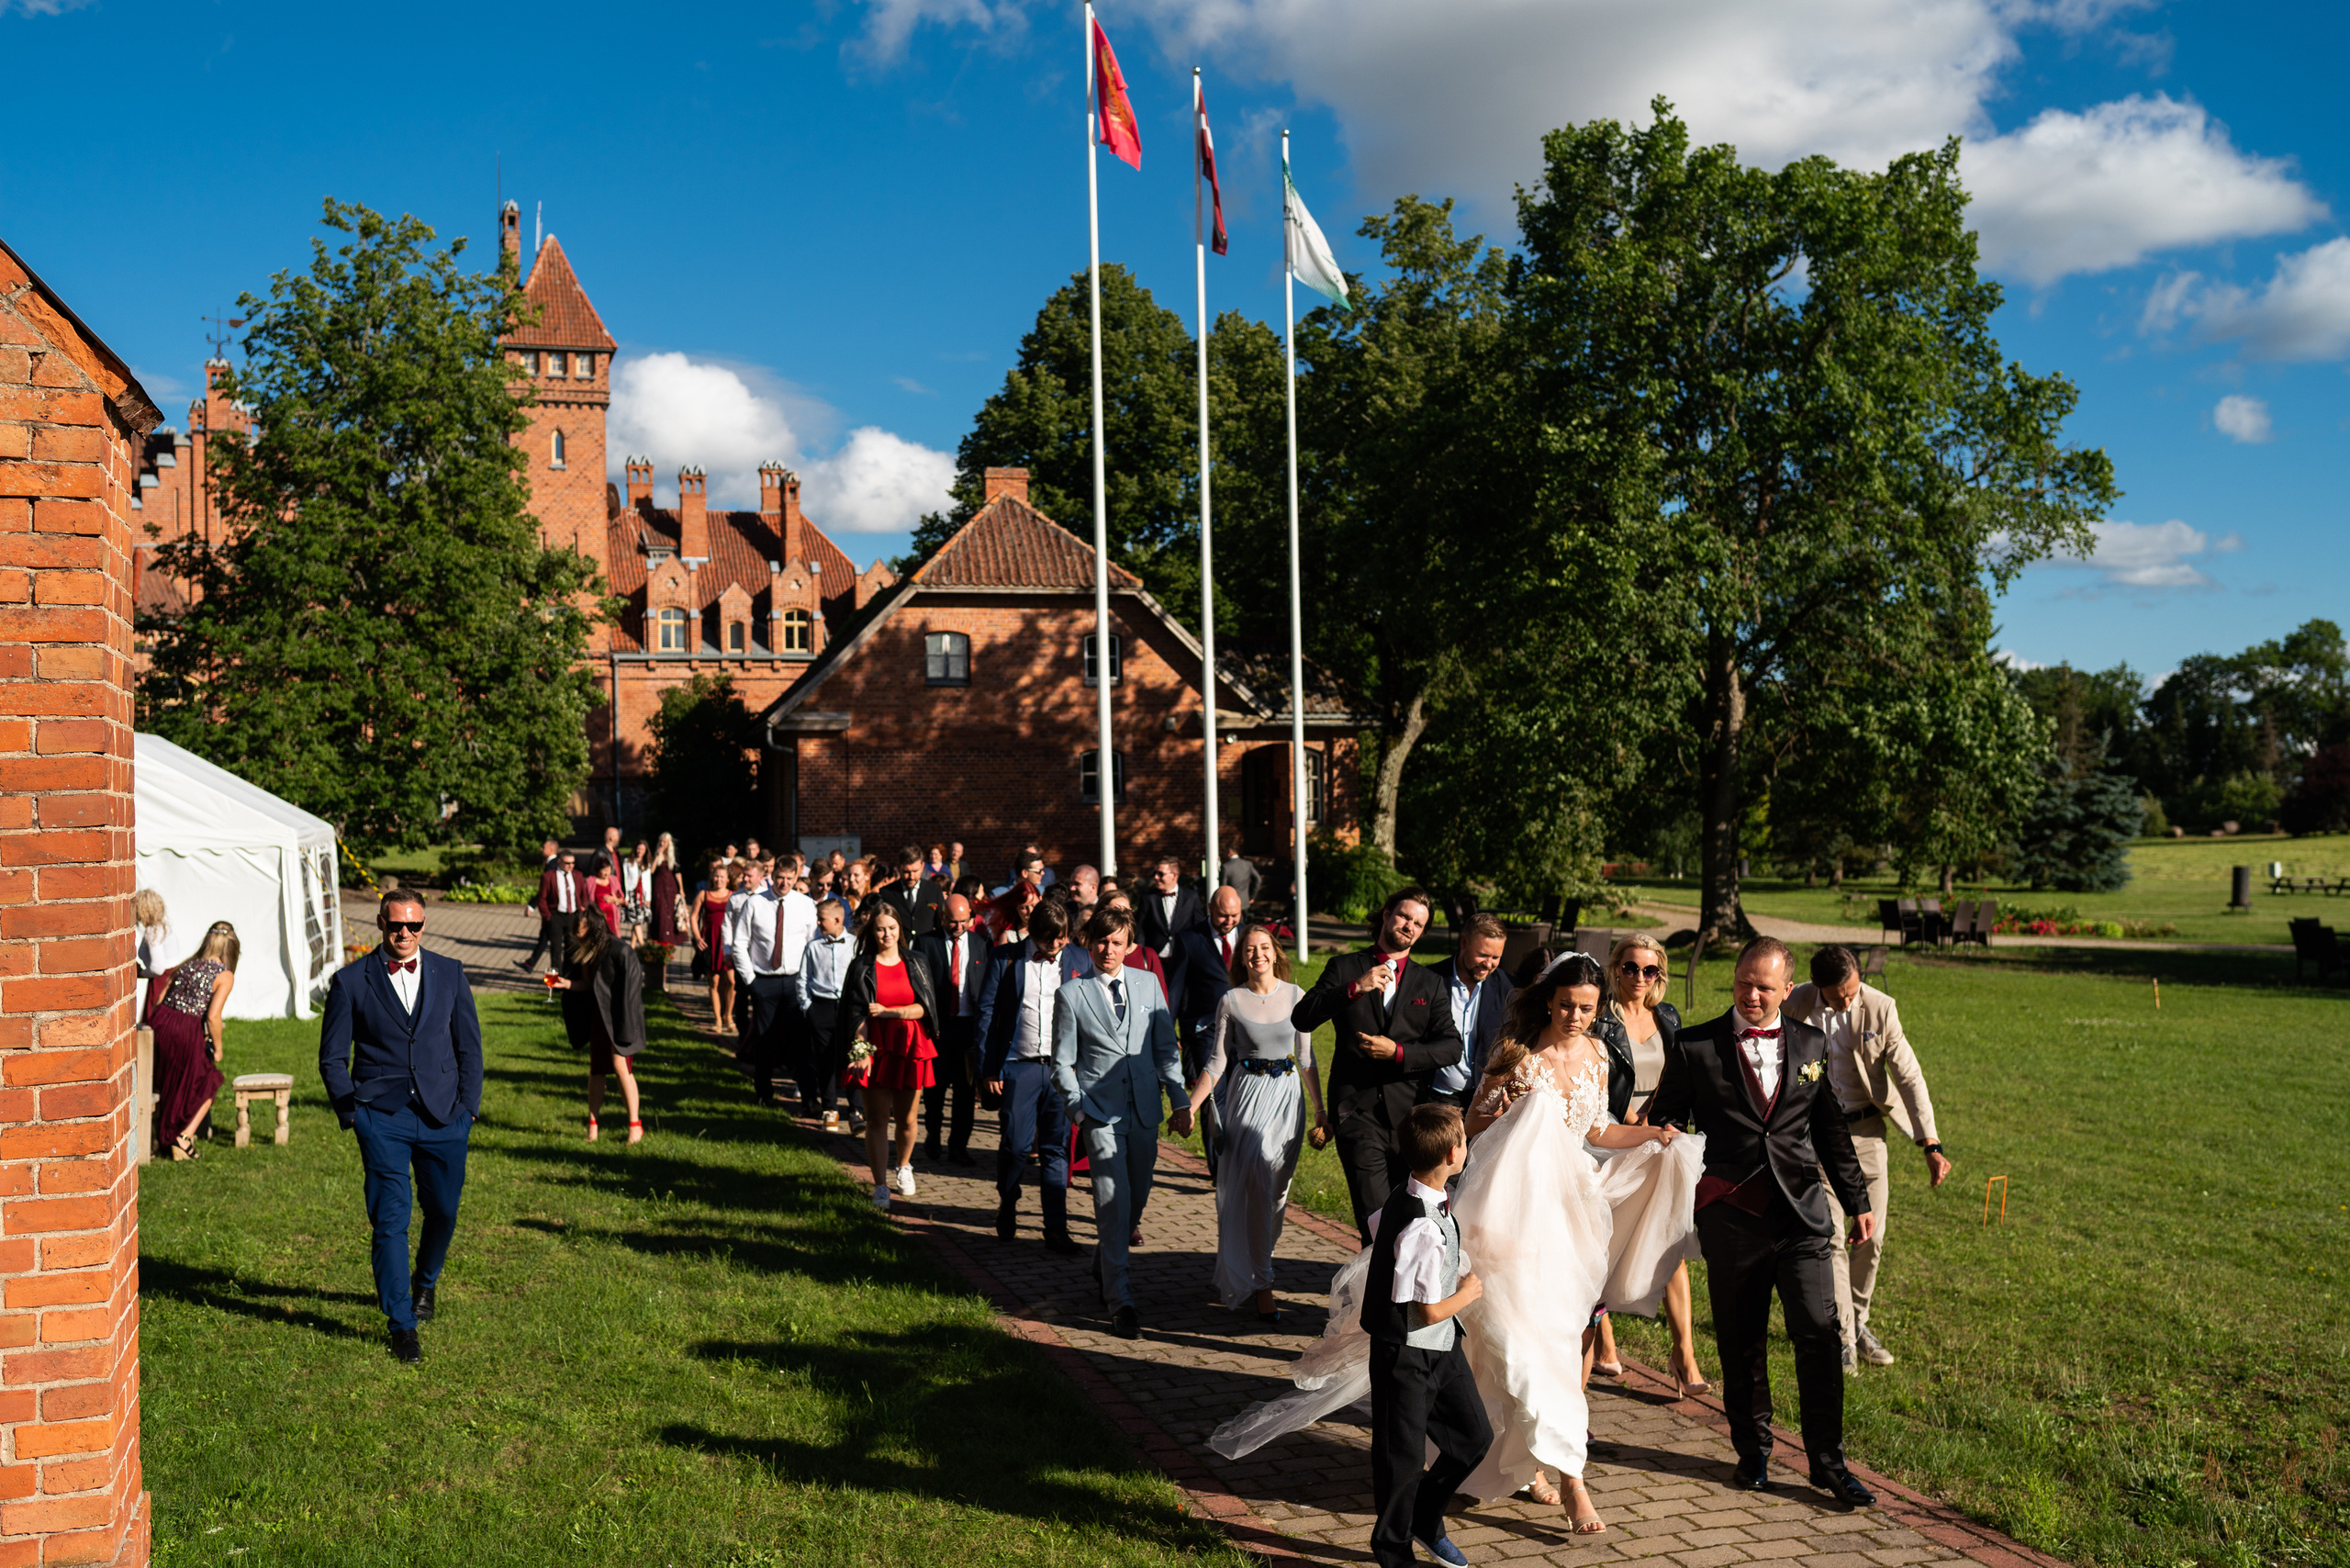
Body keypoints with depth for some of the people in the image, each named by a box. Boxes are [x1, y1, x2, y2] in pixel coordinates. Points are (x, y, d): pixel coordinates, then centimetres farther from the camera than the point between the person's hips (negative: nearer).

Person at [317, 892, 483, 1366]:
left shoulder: (449, 975, 6)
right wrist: (349, 1111, -2)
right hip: (382, 1117, -2)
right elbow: (332, 1056, 6)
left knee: (443, 1211, 10)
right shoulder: (350, 982, 0)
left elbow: (469, 1045, 10)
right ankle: (402, 1324, 3)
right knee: (390, 1219, -6)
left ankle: (425, 1283, 40)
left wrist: (468, 1105, 2)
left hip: (443, 1114, 2)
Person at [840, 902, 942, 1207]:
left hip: (910, 1049, 1)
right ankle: (880, 1185, 3)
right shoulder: (862, 968, 2)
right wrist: (862, 1052, -15)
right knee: (877, 1120, -2)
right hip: (876, 1050, -1)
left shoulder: (916, 963, 6)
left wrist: (888, 1012, -13)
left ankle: (903, 1167, 34)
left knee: (906, 1119, 7)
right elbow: (857, 1016, -3)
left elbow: (924, 1007, -1)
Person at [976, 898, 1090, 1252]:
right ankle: (1007, 1209, 29)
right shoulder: (1005, 957, 1)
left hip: (1064, 1067, 1)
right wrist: (988, 1067, -2)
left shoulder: (1079, 960, 5)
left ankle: (1056, 1230, 7)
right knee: (1015, 1145, 2)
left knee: (1057, 1148, 2)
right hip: (1019, 1066, -1)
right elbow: (987, 1011, 3)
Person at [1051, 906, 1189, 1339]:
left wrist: (1181, 1101, 5)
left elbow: (1166, 1048, 12)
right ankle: (1119, 1300, -5)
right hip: (1100, 1110, -4)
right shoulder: (1071, 994, -1)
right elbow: (1062, 1062, 2)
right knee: (1114, 1201, -11)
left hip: (1144, 1109, 4)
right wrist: (1077, 1110, -7)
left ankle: (1105, 1268, 36)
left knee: (1137, 1199, 11)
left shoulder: (1149, 985, 8)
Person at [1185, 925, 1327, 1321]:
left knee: (1277, 1189, 8)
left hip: (1288, 1095, 3)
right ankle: (1260, 1284, -2)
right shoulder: (1231, 1001, -2)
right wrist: (1190, 1107, -8)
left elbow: (1307, 1058, 9)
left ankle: (1248, 1268, 29)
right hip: (1248, 1094, -3)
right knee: (1254, 1187, -10)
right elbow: (1216, 1062, 0)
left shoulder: (1295, 996, 3)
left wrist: (1320, 1110, 9)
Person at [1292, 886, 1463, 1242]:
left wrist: (1398, 1052, -11)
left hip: (1410, 1111, 2)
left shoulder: (1431, 984, 15)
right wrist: (1355, 988, -16)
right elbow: (1302, 1018, -4)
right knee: (1376, 1219, -12)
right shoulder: (1345, 968, 9)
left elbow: (1452, 1046, 3)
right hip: (1358, 1110, -2)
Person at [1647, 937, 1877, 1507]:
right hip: (1732, 1218, -1)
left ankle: (1828, 1461, 10)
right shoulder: (1694, 1047, 1)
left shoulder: (1811, 1044, 9)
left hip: (1802, 1212, 1)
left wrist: (1858, 1202, 18)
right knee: (1741, 1344, 8)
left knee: (1820, 1334, -4)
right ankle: (1753, 1453, 25)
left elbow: (1831, 1130, 16)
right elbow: (1664, 1117, 7)